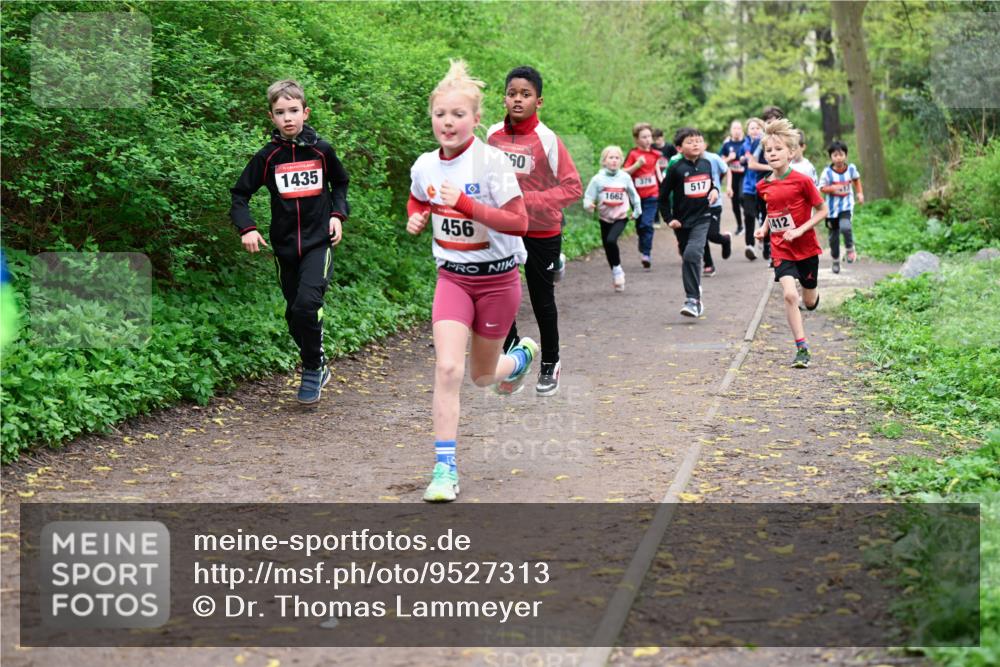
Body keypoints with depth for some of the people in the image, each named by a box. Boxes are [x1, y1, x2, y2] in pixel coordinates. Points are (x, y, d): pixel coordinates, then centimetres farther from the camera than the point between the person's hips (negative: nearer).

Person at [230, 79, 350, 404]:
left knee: (307, 304, -21)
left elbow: (340, 182, 18)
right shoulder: (267, 157, -1)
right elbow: (240, 194, 6)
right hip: (285, 246, 2)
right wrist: (246, 228, -9)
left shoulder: (321, 150, 0)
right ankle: (319, 367, 29)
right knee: (294, 315, 8)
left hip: (319, 241, -2)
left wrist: (337, 213, 4)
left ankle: (312, 369, -2)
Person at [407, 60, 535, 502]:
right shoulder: (424, 166, -3)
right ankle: (445, 469, -10)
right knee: (447, 367, -17)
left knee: (482, 376, 12)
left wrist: (465, 204, -28)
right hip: (453, 278, 2)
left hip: (497, 279, -2)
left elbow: (519, 222, -20)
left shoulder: (491, 161, -17)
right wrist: (416, 217, -3)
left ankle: (522, 357, 48)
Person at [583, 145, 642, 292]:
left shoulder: (625, 177, -4)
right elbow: (588, 197, -6)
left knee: (611, 240, -26)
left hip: (621, 217, -2)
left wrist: (637, 210, 13)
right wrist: (588, 205, -27)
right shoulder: (598, 179, -7)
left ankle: (617, 268, -5)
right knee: (608, 249, 9)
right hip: (605, 218, 2)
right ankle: (616, 275, 28)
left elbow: (633, 194, 11)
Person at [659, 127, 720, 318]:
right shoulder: (676, 169, -7)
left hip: (702, 218, 0)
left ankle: (692, 299, -18)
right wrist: (669, 219, -5)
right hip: (682, 221, 0)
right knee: (688, 258, 10)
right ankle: (695, 298, 26)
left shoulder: (706, 164, 5)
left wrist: (714, 191, 2)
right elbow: (663, 195, -1)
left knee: (692, 254, -20)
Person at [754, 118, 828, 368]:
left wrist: (799, 230, -19)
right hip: (781, 249, 2)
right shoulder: (763, 186, -1)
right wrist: (764, 227, 2)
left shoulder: (802, 181, -15)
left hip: (806, 248, -2)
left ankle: (812, 292, 50)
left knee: (810, 303, 10)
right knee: (789, 295, -17)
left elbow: (822, 210, -8)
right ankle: (802, 348, -10)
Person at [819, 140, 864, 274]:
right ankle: (835, 260, 30)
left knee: (845, 226, -28)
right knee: (834, 235, 10)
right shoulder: (827, 172, -12)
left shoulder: (851, 168, -5)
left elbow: (856, 179, 16)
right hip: (832, 207, 1)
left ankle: (850, 249, -1)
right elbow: (821, 187, -6)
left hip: (846, 206, -1)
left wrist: (860, 193, 9)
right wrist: (832, 188, -24)